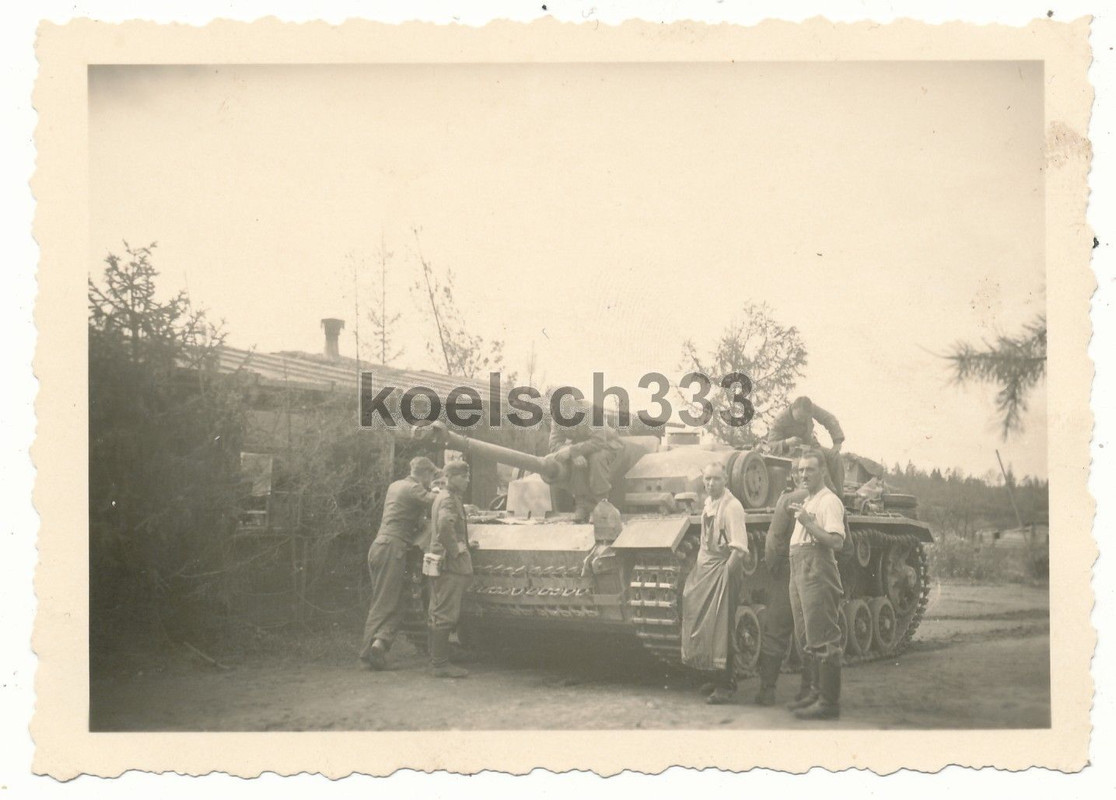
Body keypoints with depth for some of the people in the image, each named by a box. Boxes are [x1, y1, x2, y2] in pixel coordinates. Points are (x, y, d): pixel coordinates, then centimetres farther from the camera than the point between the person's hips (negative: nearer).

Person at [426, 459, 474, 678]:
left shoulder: (446, 497, 19)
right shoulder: (449, 499, -13)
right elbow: (445, 523, -34)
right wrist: (455, 548, -21)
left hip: (444, 564, 11)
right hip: (450, 564, -11)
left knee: (439, 614, 14)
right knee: (446, 615, -9)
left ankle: (437, 661, 21)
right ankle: (440, 664, -9)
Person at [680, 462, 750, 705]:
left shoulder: (732, 507, -16)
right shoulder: (709, 502, 11)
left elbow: (739, 549, -22)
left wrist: (725, 571, -22)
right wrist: (699, 564, 14)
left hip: (723, 569, -9)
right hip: (705, 569, 9)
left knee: (721, 628, -7)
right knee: (704, 624, 13)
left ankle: (725, 685, -2)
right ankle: (719, 678, 24)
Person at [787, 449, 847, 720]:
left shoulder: (829, 501, -9)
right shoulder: (807, 501, 21)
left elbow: (836, 541, -21)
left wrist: (808, 522, -22)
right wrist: (799, 517, 13)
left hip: (818, 574, -10)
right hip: (800, 573, 10)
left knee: (823, 641, -9)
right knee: (808, 639, 13)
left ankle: (829, 703, -7)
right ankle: (822, 693, 22)